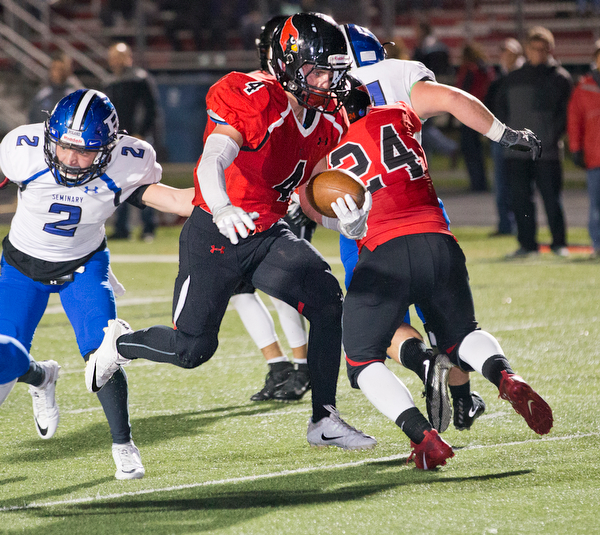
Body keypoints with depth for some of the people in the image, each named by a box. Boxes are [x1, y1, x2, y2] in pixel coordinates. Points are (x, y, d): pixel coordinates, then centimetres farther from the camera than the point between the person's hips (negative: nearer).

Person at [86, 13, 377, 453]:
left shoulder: (329, 120, -1)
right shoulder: (254, 101, -25)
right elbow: (212, 162, -40)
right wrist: (222, 209, -59)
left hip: (268, 235, 6)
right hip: (215, 236, -6)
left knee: (328, 303, -16)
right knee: (193, 349, -2)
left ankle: (324, 421, -6)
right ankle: (120, 342, 31)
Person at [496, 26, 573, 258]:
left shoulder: (560, 78, 5)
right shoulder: (513, 78, 14)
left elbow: (565, 111, 3)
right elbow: (502, 108, 18)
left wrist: (553, 135, -9)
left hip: (547, 151, -3)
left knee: (552, 199, -3)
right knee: (520, 199, 2)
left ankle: (559, 242, 6)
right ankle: (527, 244, 9)